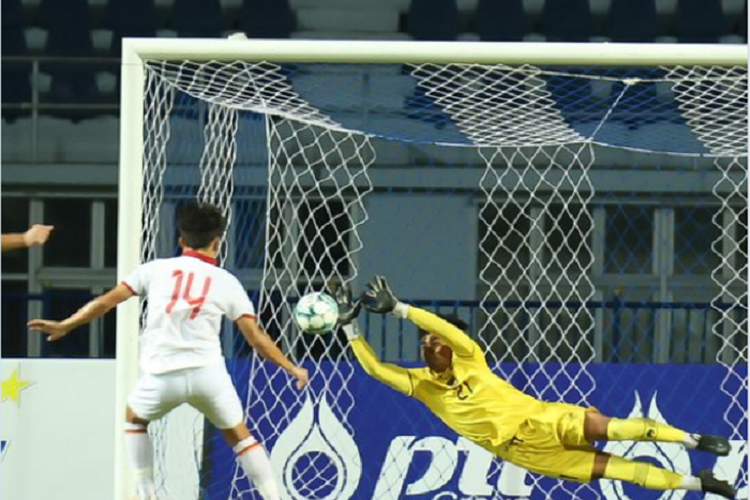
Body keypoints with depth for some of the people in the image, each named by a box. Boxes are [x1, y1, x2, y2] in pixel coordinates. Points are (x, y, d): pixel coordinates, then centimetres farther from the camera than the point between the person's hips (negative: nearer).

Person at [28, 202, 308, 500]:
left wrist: (64, 326, 20)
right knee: (239, 435, 17)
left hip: (162, 374, 0)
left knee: (134, 419, 28)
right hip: (207, 372, 0)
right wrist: (291, 368, 17)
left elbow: (107, 301, 11)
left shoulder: (156, 269, 12)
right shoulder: (226, 282, 11)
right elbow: (256, 337, 7)